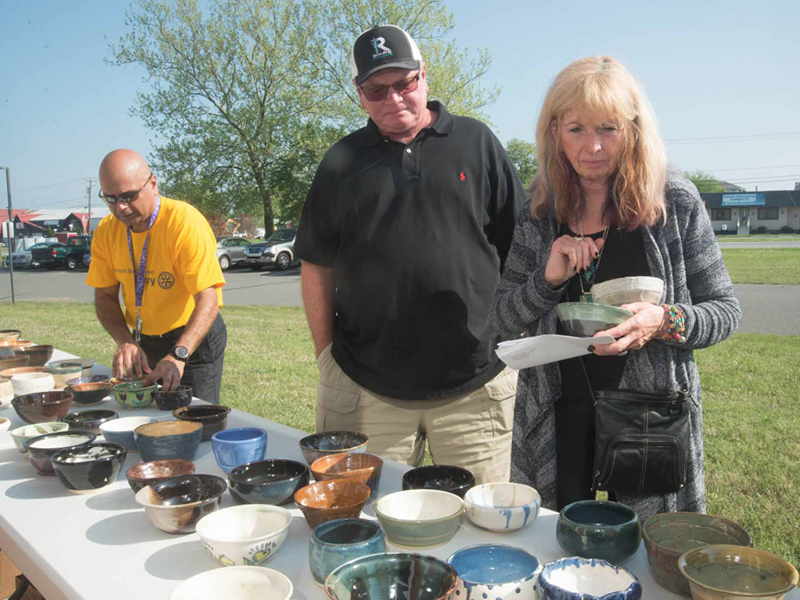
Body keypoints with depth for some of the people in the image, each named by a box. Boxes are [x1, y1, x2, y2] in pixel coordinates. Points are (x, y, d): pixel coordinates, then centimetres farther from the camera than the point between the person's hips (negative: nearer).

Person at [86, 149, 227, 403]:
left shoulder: (185, 222, -23)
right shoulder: (106, 231, -4)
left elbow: (208, 301, -30)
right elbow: (105, 297, 1)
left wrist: (178, 355, -42)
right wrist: (125, 341, -18)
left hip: (194, 339, -5)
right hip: (142, 342, 6)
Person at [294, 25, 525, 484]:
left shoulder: (476, 142, 6)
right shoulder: (342, 162, 9)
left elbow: (520, 249, 7)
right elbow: (317, 266, 11)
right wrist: (326, 353, 5)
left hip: (476, 383, 0)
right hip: (367, 390, 1)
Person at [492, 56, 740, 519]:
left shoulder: (675, 201, -5)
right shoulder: (541, 211, 2)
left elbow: (726, 310, -1)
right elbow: (504, 320, 5)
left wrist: (665, 321, -21)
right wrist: (548, 279, -14)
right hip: (557, 422, 2)